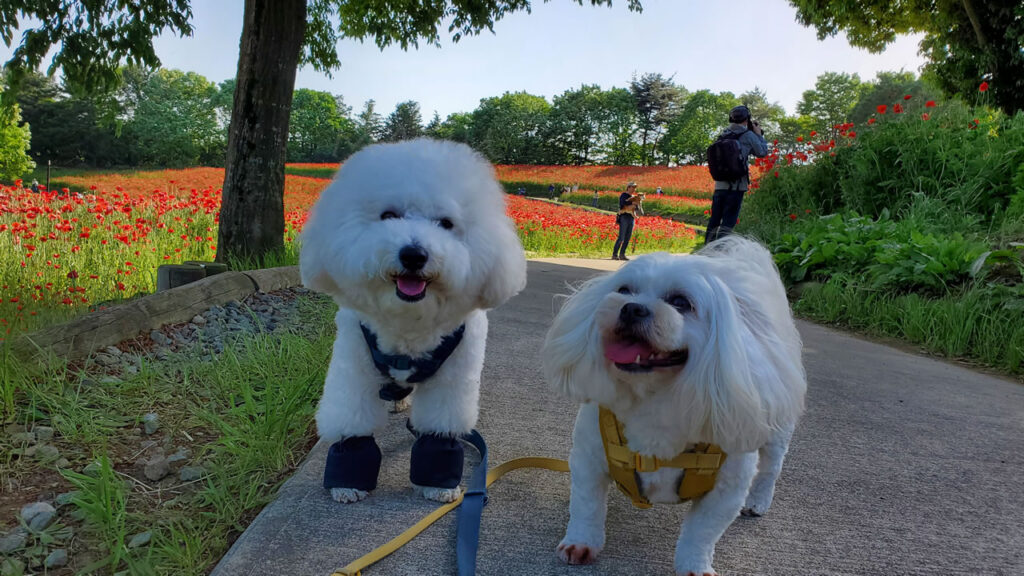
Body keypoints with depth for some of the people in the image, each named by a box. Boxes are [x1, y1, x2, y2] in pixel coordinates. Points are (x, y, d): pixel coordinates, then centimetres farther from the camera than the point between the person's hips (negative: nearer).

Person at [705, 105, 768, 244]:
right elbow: (762, 153, 8)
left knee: (714, 221, 9)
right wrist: (759, 134, 20)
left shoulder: (723, 135, 13)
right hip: (736, 186, -5)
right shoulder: (748, 135, -3)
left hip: (719, 184, 5)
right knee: (728, 222, -5)